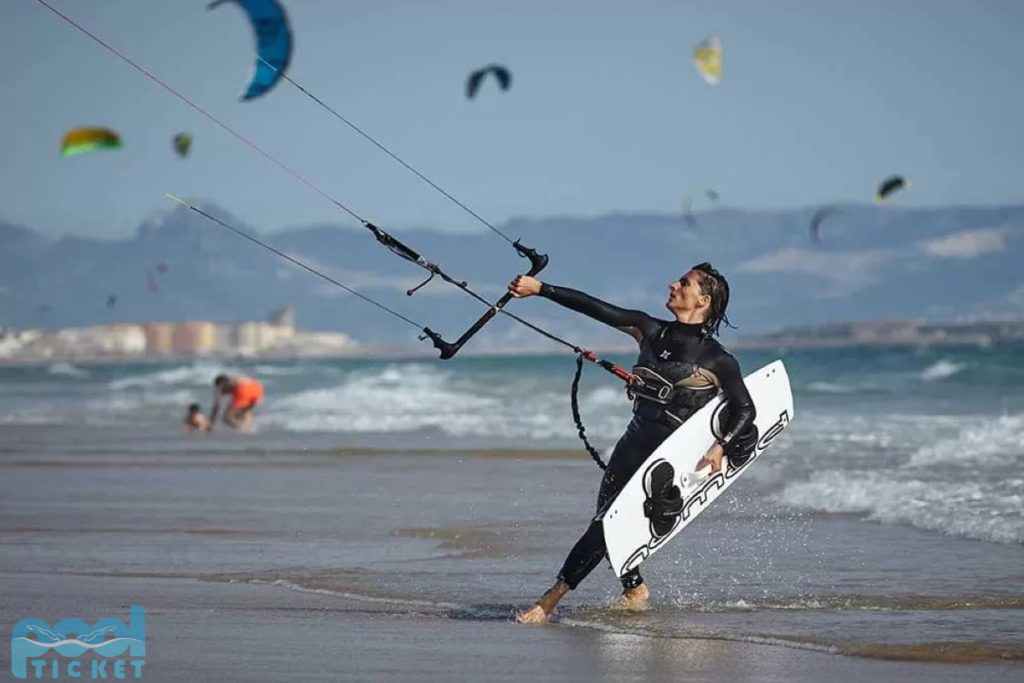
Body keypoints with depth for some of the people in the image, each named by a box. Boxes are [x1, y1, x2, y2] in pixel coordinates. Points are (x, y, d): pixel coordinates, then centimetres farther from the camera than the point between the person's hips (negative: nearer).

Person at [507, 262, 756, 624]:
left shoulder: (717, 360, -7)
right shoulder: (651, 331, 6)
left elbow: (745, 410, -2)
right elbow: (594, 307, 3)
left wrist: (721, 447, -19)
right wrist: (539, 288, 0)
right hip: (634, 443, 6)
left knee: (607, 523, -13)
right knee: (606, 520, 6)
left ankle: (550, 600, -10)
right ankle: (634, 589, 30)